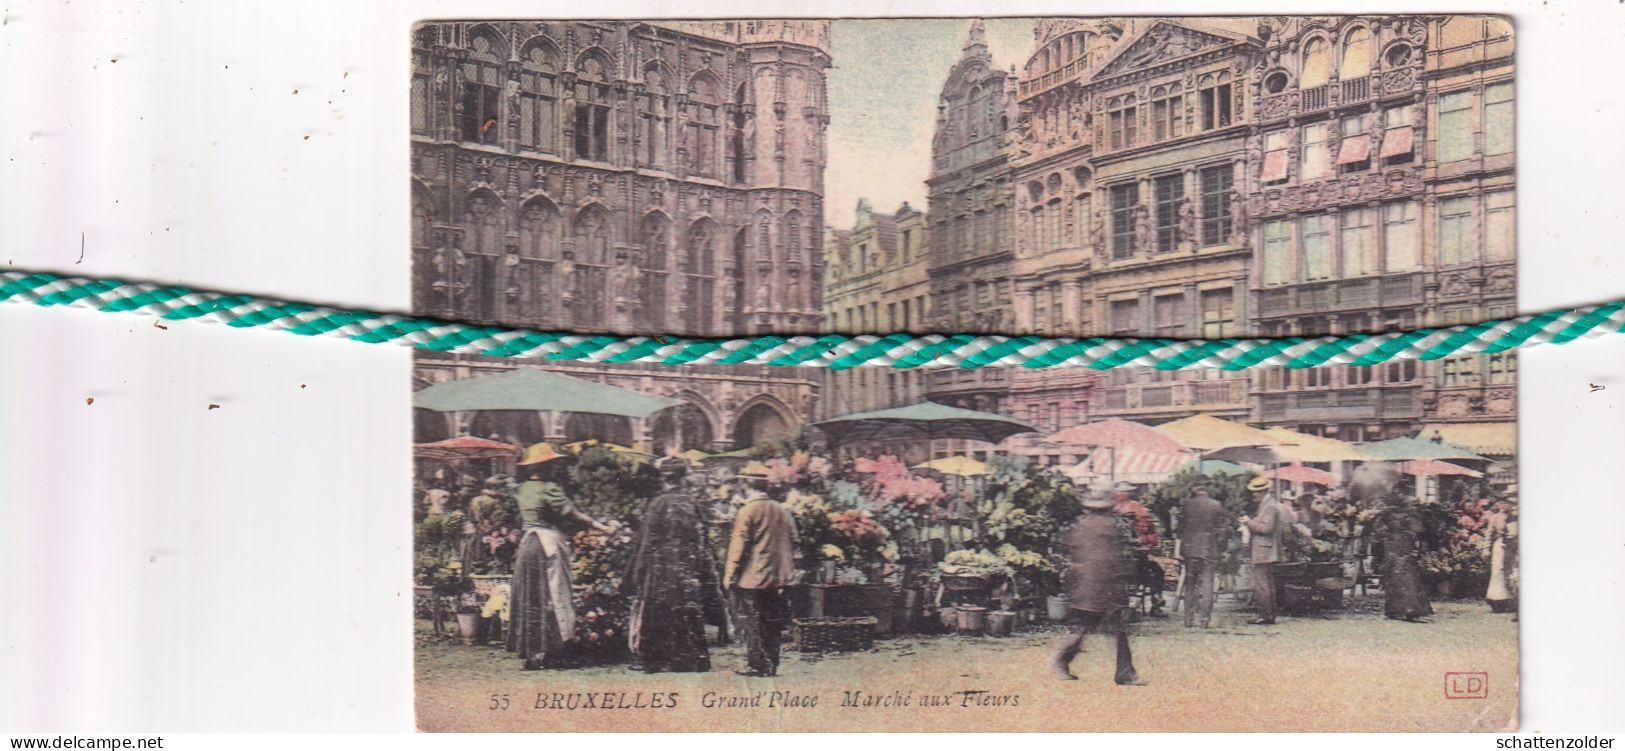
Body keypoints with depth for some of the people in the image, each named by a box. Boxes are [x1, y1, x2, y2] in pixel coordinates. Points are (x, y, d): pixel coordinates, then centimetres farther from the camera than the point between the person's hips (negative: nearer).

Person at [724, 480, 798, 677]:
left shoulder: (747, 512, -12)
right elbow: (793, 543, 11)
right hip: (777, 579, 6)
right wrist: (786, 571, 20)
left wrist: (730, 576, -6)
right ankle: (771, 665, 17)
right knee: (772, 625, 13)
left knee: (752, 625, 3)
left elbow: (738, 547, -12)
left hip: (751, 579, -6)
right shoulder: (783, 511, 6)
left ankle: (759, 666, 3)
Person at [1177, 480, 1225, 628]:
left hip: (1190, 549, 1)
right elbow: (1220, 529, -1)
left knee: (1190, 583, 10)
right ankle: (1205, 618, 1)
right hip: (1210, 549, -1)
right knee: (1207, 583, 3)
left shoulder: (1186, 504, -3)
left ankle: (1189, 617, 11)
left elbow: (1180, 527, 0)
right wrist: (1221, 550, 6)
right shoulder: (1217, 506, -3)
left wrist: (1180, 548, 7)